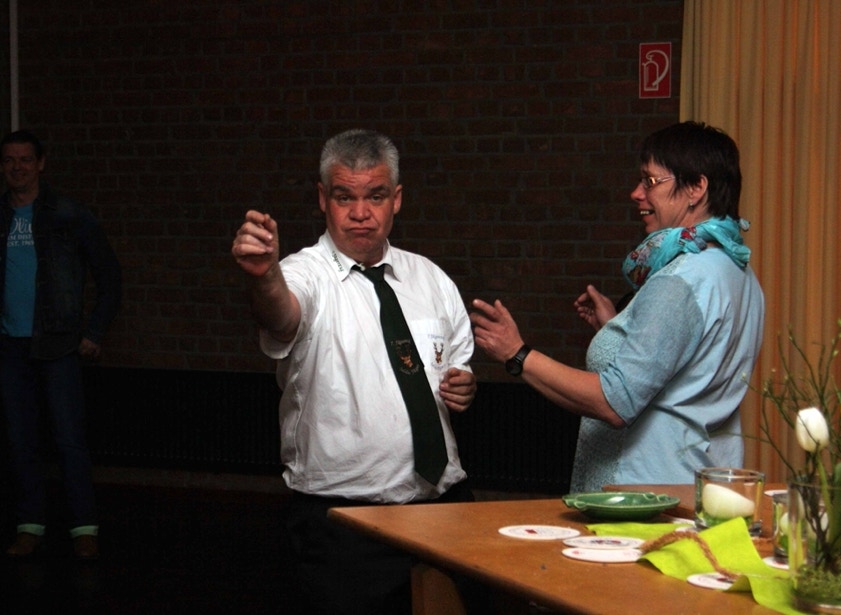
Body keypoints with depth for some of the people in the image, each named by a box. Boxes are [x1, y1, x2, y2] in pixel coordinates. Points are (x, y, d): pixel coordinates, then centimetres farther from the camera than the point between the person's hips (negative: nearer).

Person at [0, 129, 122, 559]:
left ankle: (84, 529, 2)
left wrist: (95, 331, -3)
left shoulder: (70, 216, -2)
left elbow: (108, 274, 3)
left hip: (57, 346, -3)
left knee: (70, 440, -4)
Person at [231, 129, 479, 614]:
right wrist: (264, 276, -54)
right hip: (340, 516, -4)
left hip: (443, 504, 5)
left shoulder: (430, 279, 9)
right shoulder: (306, 275, -7)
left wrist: (465, 388, -2)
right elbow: (280, 315, -32)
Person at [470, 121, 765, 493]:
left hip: (657, 490, -10)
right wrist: (616, 328, 17)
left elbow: (616, 403, -23)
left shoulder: (681, 281, -19)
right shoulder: (736, 271, 11)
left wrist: (518, 355, -19)